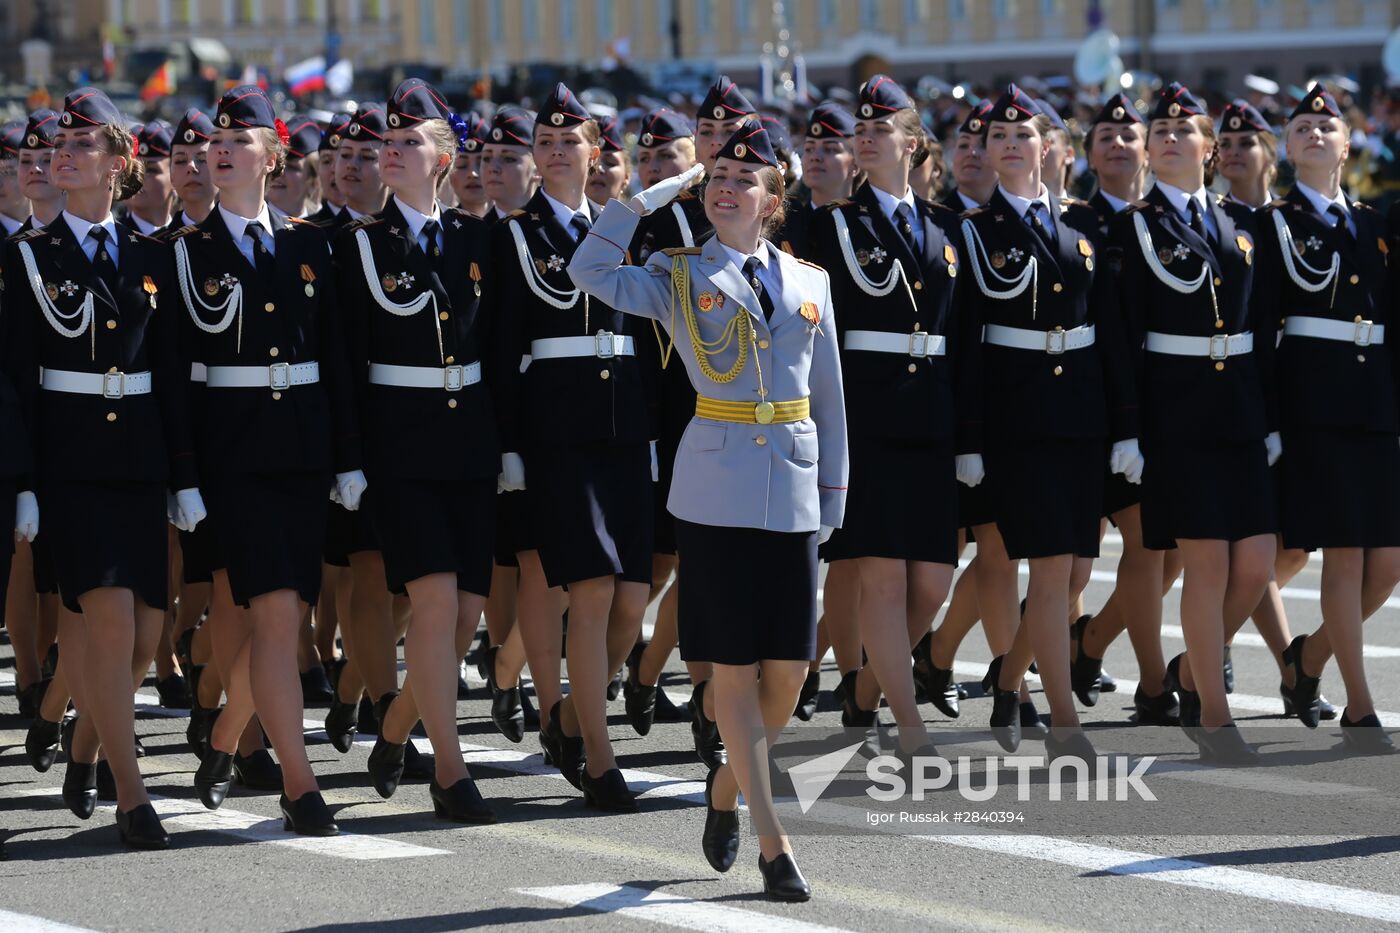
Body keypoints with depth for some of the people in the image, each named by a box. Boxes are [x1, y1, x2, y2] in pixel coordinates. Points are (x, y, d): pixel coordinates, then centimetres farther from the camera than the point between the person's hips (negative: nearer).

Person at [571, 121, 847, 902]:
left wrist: (832, 499, 11)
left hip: (793, 493, 3)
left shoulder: (809, 282, 10)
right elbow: (592, 272, -14)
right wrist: (646, 199, -10)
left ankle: (730, 785, 29)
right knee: (736, 665, -2)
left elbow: (828, 398, 14)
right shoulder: (679, 276, 3)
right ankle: (773, 844, 3)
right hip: (717, 492, -3)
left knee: (791, 668, 1)